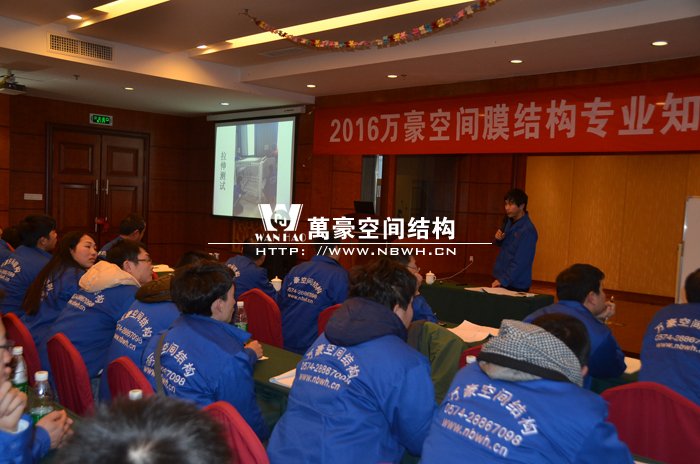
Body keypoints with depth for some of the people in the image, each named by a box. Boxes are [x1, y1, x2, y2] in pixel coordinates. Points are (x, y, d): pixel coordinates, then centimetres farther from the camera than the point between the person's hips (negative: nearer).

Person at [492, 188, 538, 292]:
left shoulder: (528, 230, -20)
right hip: (501, 279, 7)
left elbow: (520, 262, -22)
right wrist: (498, 238, -4)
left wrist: (503, 280, -22)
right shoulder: (509, 221, 3)